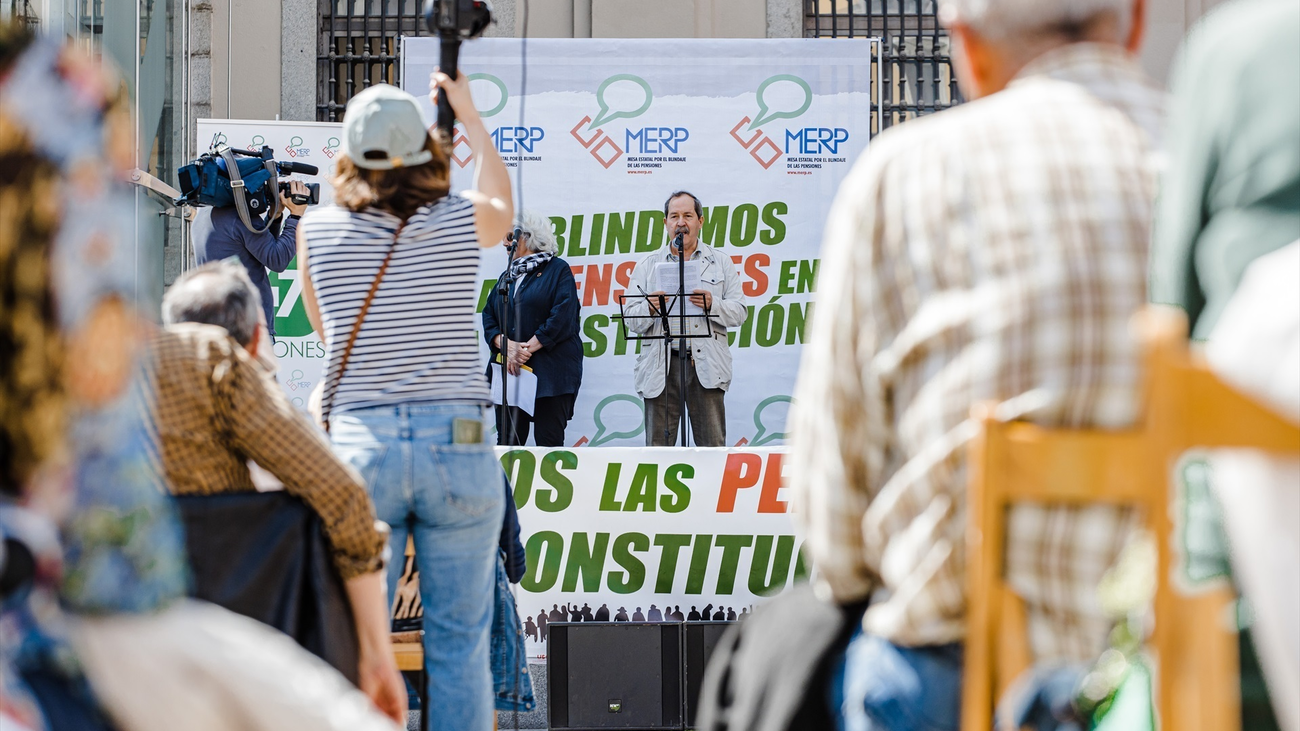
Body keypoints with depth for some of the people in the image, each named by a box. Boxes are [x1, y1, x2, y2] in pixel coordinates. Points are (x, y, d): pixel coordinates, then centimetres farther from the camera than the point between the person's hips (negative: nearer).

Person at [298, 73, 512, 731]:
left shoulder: (317, 229, 3)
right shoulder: (463, 219, 2)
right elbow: (503, 208, 29)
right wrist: (471, 119, 41)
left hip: (357, 443, 0)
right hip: (457, 445, 0)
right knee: (458, 646, 3)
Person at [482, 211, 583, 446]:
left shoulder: (558, 270, 3)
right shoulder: (507, 276, 22)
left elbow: (562, 316, -10)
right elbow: (489, 317, 12)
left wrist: (528, 348, -14)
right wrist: (506, 345, -9)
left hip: (549, 372, -6)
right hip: (508, 371, 6)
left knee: (549, 442, -9)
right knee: (507, 443, 1)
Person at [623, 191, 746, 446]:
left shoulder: (721, 264, 13)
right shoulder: (647, 267, 14)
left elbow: (739, 313, 6)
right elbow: (631, 319, 7)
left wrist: (712, 305, -13)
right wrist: (649, 309, -14)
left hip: (705, 365, 0)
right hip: (661, 367, 0)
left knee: (712, 446, -4)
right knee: (657, 447, -2)